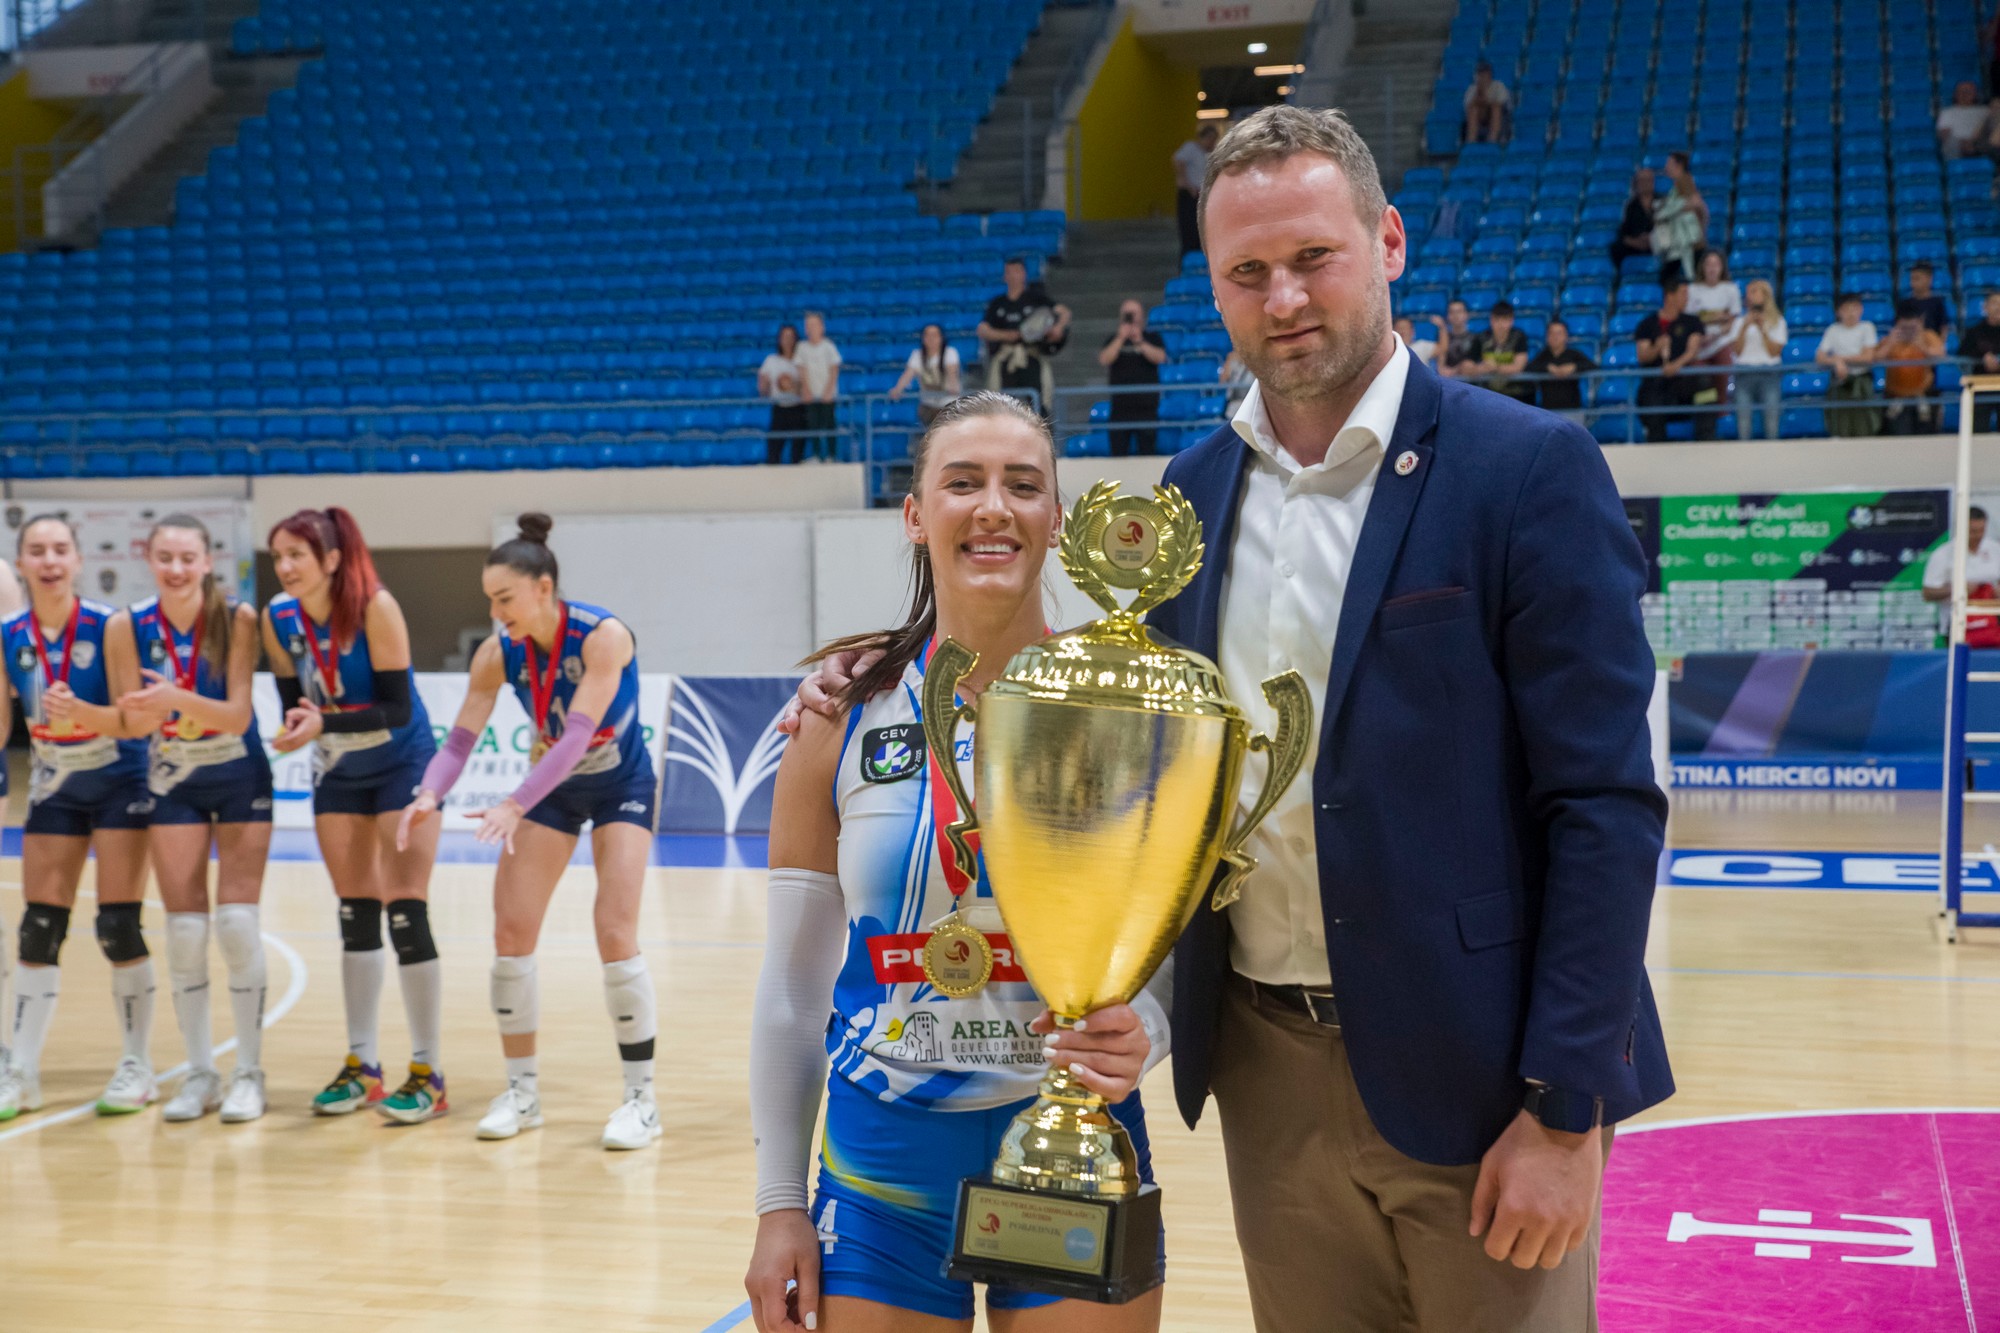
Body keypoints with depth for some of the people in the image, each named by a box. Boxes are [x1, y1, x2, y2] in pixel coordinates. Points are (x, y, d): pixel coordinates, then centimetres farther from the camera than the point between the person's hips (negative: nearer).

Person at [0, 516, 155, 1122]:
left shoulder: (108, 626, -15)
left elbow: (131, 721, -18)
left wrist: (78, 711, -33)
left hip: (119, 782, -4)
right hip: (53, 787, 4)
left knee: (117, 928, -6)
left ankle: (137, 1065, 7)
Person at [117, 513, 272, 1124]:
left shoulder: (238, 618, -18)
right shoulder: (127, 627, -12)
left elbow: (239, 714, -22)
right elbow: (132, 721, -8)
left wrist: (179, 699, -39)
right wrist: (146, 710, -31)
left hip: (240, 779, -2)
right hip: (173, 782, 2)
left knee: (238, 924, -7)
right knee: (184, 930, 1)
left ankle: (249, 1071, 4)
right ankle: (200, 1072, 12)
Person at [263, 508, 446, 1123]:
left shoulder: (376, 607, -22)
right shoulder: (278, 618, -7)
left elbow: (397, 708, -23)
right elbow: (294, 706, 1)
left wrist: (324, 724, -33)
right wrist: (300, 727, -21)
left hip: (402, 765, -5)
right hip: (338, 773, 5)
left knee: (405, 913, -10)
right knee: (354, 915, 8)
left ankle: (428, 1074, -3)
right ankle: (362, 1066, 17)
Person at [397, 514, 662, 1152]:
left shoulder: (603, 635, -28)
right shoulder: (498, 652, -13)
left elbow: (578, 736, -36)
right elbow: (459, 740, -14)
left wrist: (515, 805, -46)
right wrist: (429, 794, -35)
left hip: (620, 785, -5)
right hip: (551, 786, 5)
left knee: (616, 934, -15)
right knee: (510, 932, -4)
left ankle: (641, 1098, -2)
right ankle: (522, 1089, 12)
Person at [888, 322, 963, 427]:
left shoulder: (950, 352, -6)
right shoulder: (917, 354, 0)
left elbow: (952, 371, -24)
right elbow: (908, 373, -14)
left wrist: (953, 386, -47)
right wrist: (897, 389, -35)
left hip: (950, 403, -3)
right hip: (928, 405, 3)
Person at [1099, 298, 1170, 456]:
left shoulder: (1152, 338, 9)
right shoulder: (1114, 339, 12)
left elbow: (1160, 357, -9)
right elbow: (1104, 360, -5)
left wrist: (1139, 342, -18)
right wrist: (1121, 338, -10)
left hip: (1147, 407, -1)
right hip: (1120, 406, 1)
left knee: (1147, 452, -4)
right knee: (1118, 453, -2)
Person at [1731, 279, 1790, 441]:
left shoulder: (1777, 322, 10)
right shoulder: (1741, 322, 13)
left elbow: (1775, 351, -1)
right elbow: (1736, 351, 2)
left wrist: (1762, 329, -7)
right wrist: (1744, 328, -5)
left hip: (1770, 372, -1)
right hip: (1744, 371, 1)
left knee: (1771, 413, -7)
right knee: (1743, 414, -7)